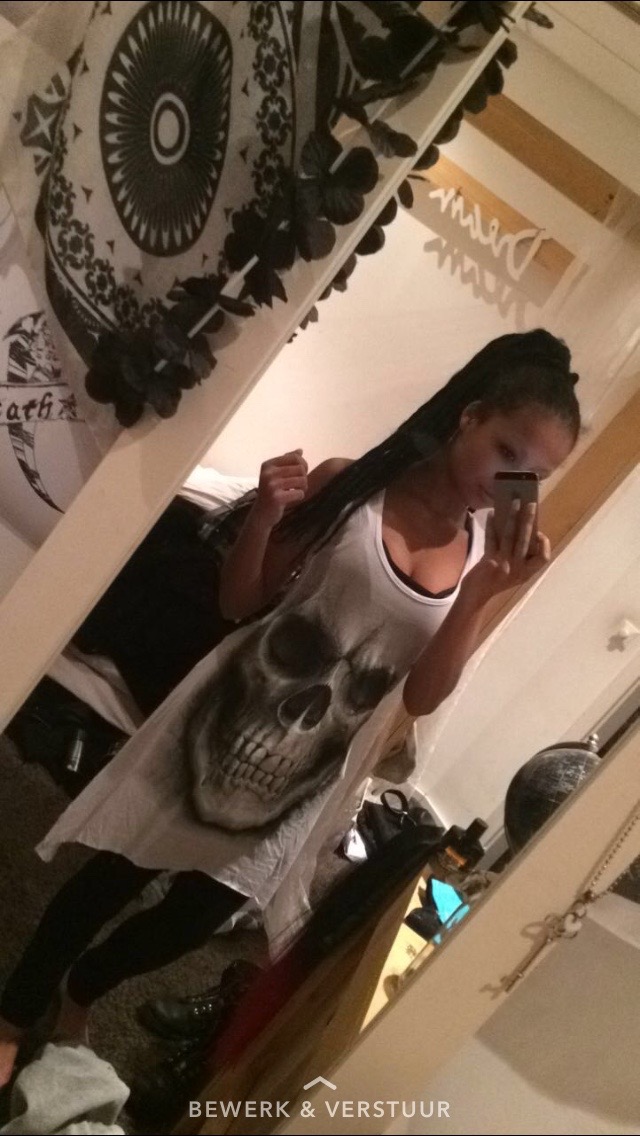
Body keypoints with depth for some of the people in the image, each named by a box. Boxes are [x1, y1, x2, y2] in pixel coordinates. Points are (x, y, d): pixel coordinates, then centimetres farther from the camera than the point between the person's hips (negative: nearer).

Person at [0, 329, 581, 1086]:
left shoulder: (486, 555, -5)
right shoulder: (349, 487, -14)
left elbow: (422, 696, -10)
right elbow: (238, 602, -7)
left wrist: (483, 595, -22)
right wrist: (264, 519, -26)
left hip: (307, 777, 3)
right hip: (221, 727, -3)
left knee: (193, 919, 15)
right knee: (114, 878, 11)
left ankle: (81, 990, 46)